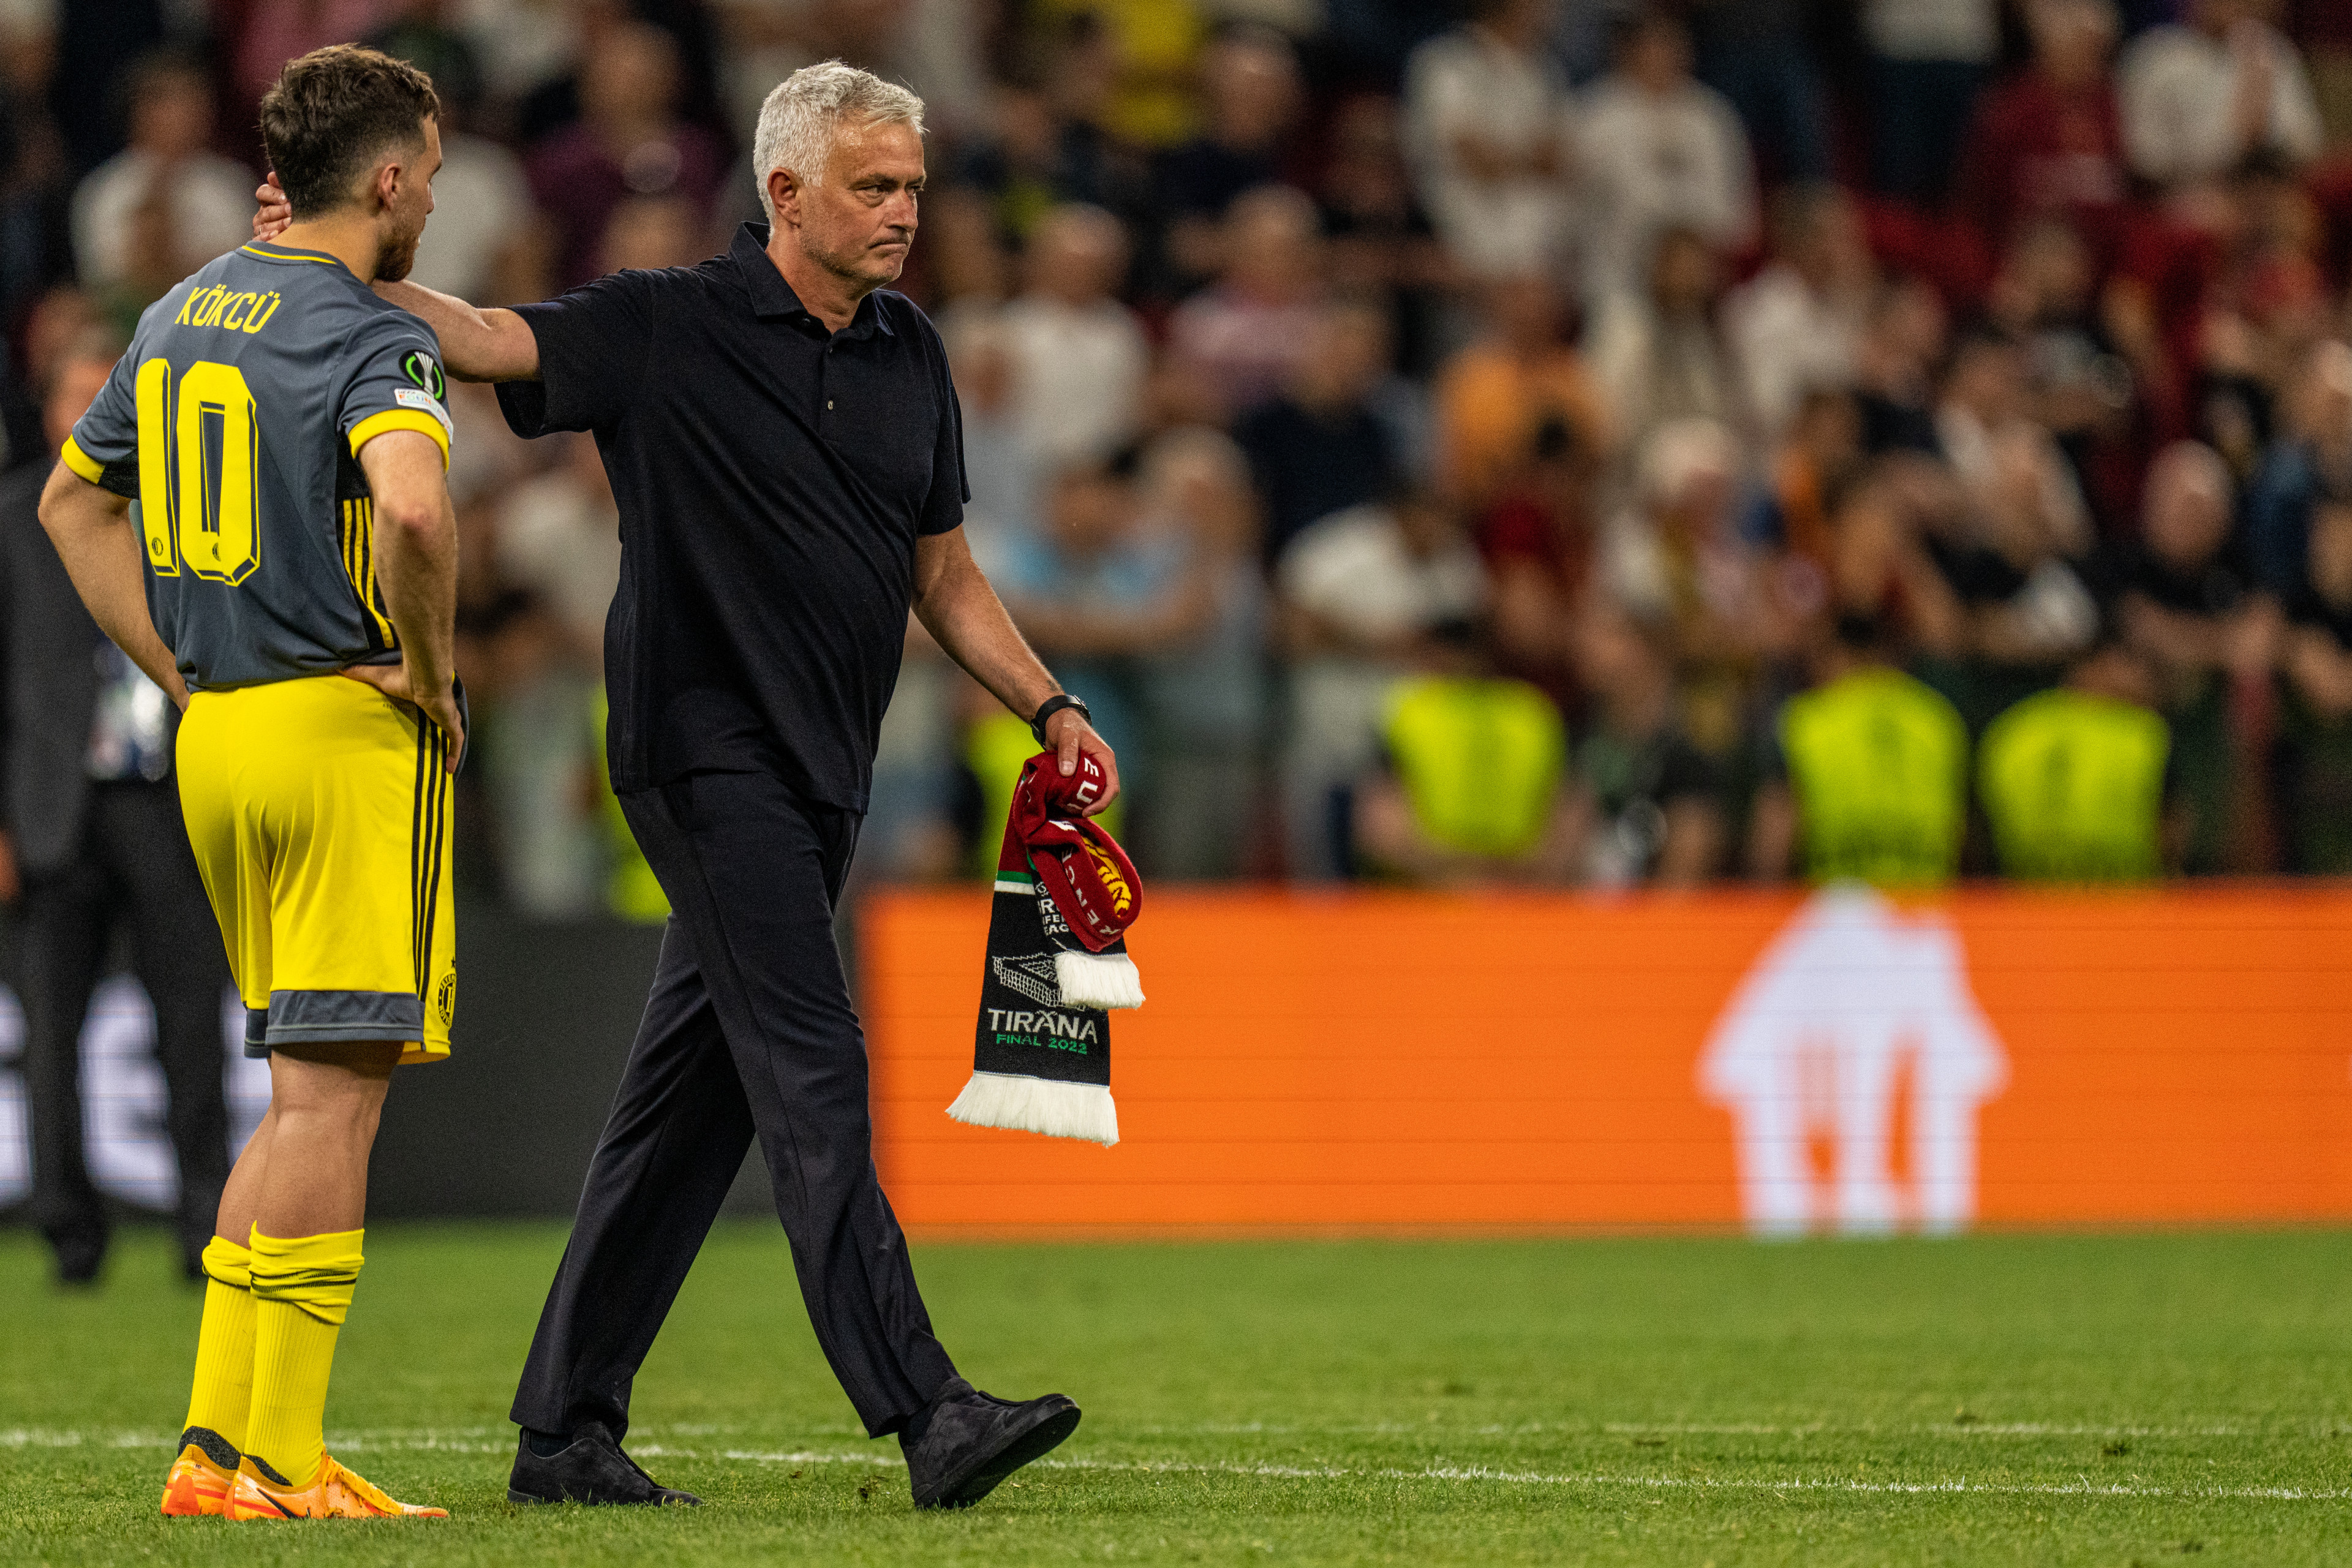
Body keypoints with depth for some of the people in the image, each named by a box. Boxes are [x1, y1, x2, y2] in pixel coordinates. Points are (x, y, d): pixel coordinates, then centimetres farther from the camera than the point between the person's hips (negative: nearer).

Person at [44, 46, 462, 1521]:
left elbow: (74, 497, 24)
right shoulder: (372, 336, -13)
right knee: (331, 1096, -5)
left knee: (311, 1093, 15)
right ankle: (269, 1456, -7)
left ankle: (225, 1433, 11)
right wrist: (431, 673, -15)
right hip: (351, 733, -8)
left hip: (217, 737, 8)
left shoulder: (182, 315, 14)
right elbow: (413, 507, -32)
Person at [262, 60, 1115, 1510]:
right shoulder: (670, 329, -6)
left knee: (692, 1099, 8)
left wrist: (1050, 707, 12)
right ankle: (925, 1414, -20)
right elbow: (489, 341, -16)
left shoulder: (911, 357, 13)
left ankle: (568, 1427, 13)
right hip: (708, 752, -7)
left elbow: (943, 575, 21)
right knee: (813, 1075, -14)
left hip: (820, 778, 7)